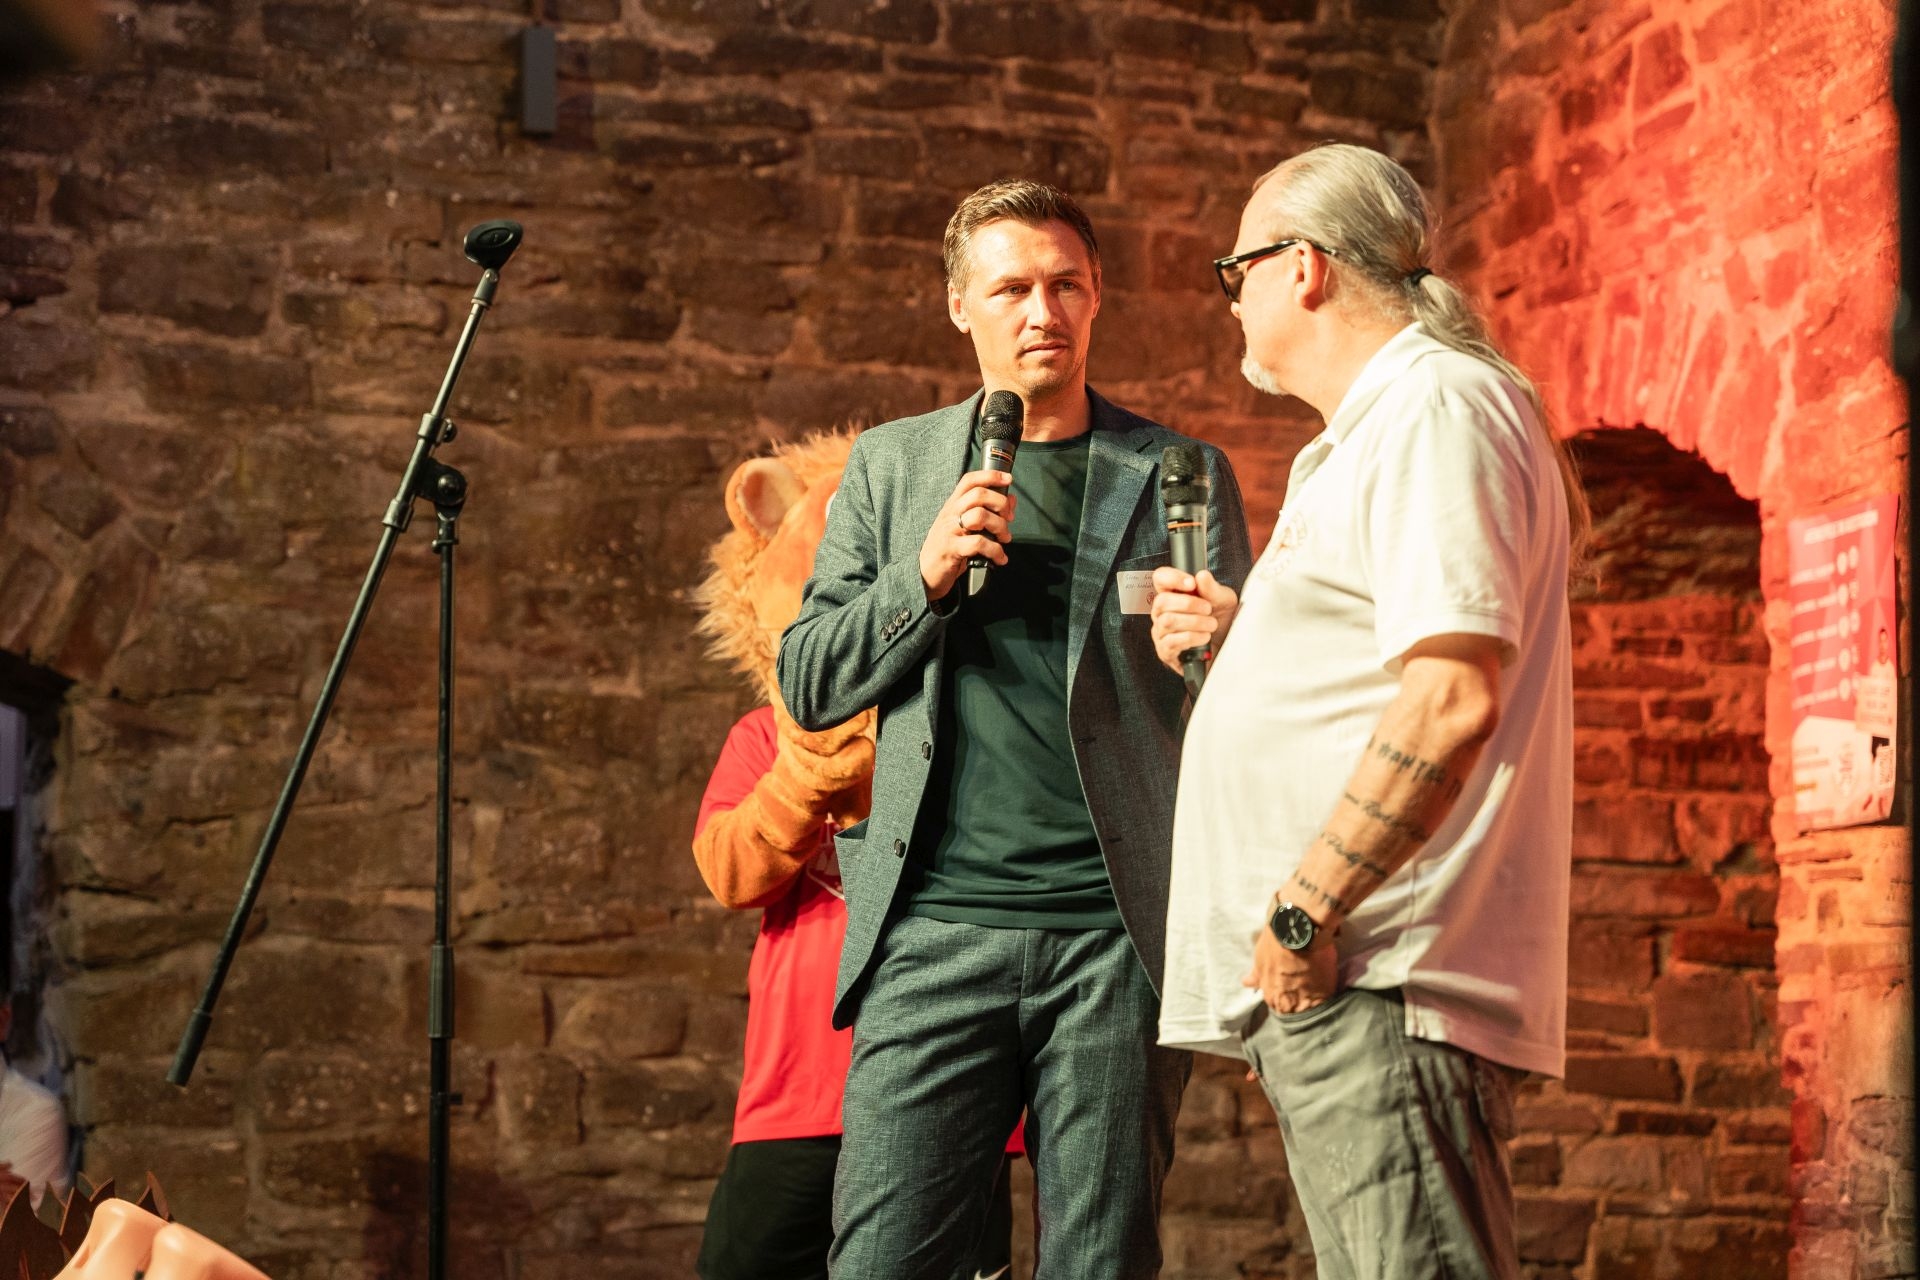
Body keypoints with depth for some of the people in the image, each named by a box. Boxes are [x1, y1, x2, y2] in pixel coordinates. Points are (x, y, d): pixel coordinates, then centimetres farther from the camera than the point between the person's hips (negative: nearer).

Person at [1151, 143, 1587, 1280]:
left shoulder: (1435, 407, -10)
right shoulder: (1375, 428, 25)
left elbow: (1453, 697, -22)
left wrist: (1303, 912, -20)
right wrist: (1244, 631, 16)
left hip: (1377, 976, -11)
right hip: (1339, 977, 11)